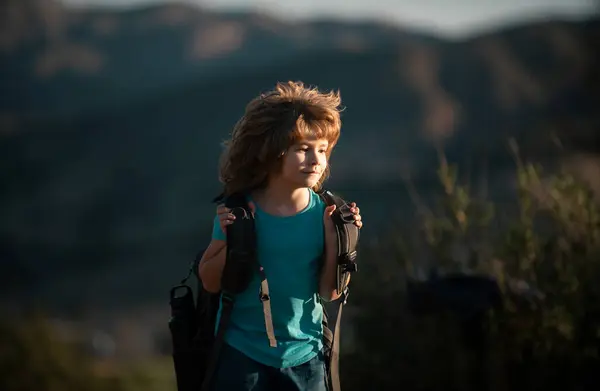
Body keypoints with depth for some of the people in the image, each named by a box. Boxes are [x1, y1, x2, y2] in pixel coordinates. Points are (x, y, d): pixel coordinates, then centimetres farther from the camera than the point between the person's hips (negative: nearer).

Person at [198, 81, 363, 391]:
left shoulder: (323, 213, -6)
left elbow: (328, 292, -5)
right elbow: (210, 282, -4)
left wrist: (334, 239, -16)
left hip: (304, 356, 2)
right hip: (242, 353, -2)